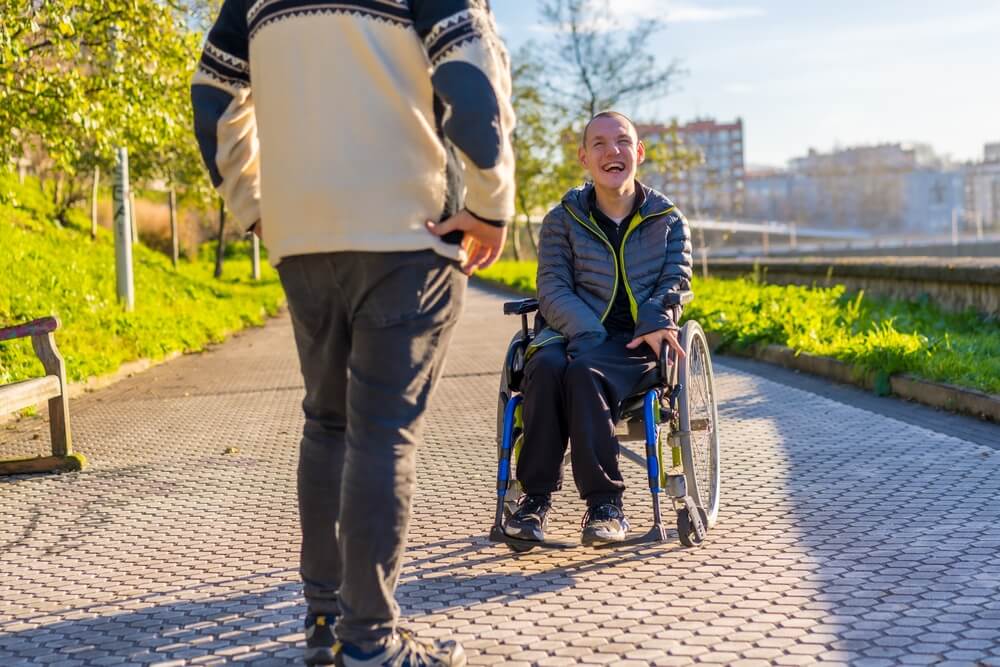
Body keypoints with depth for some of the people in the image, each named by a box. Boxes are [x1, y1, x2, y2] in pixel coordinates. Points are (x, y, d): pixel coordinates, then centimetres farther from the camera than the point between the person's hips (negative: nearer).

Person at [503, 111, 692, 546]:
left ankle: (605, 503, -31)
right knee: (545, 366, -35)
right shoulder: (563, 219, 10)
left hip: (636, 340, -1)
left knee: (585, 372, -36)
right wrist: (586, 333, -19)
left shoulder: (667, 219, 13)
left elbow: (676, 280, 6)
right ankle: (535, 496, -27)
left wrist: (657, 320, -17)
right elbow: (553, 288, 0)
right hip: (575, 333, 2)